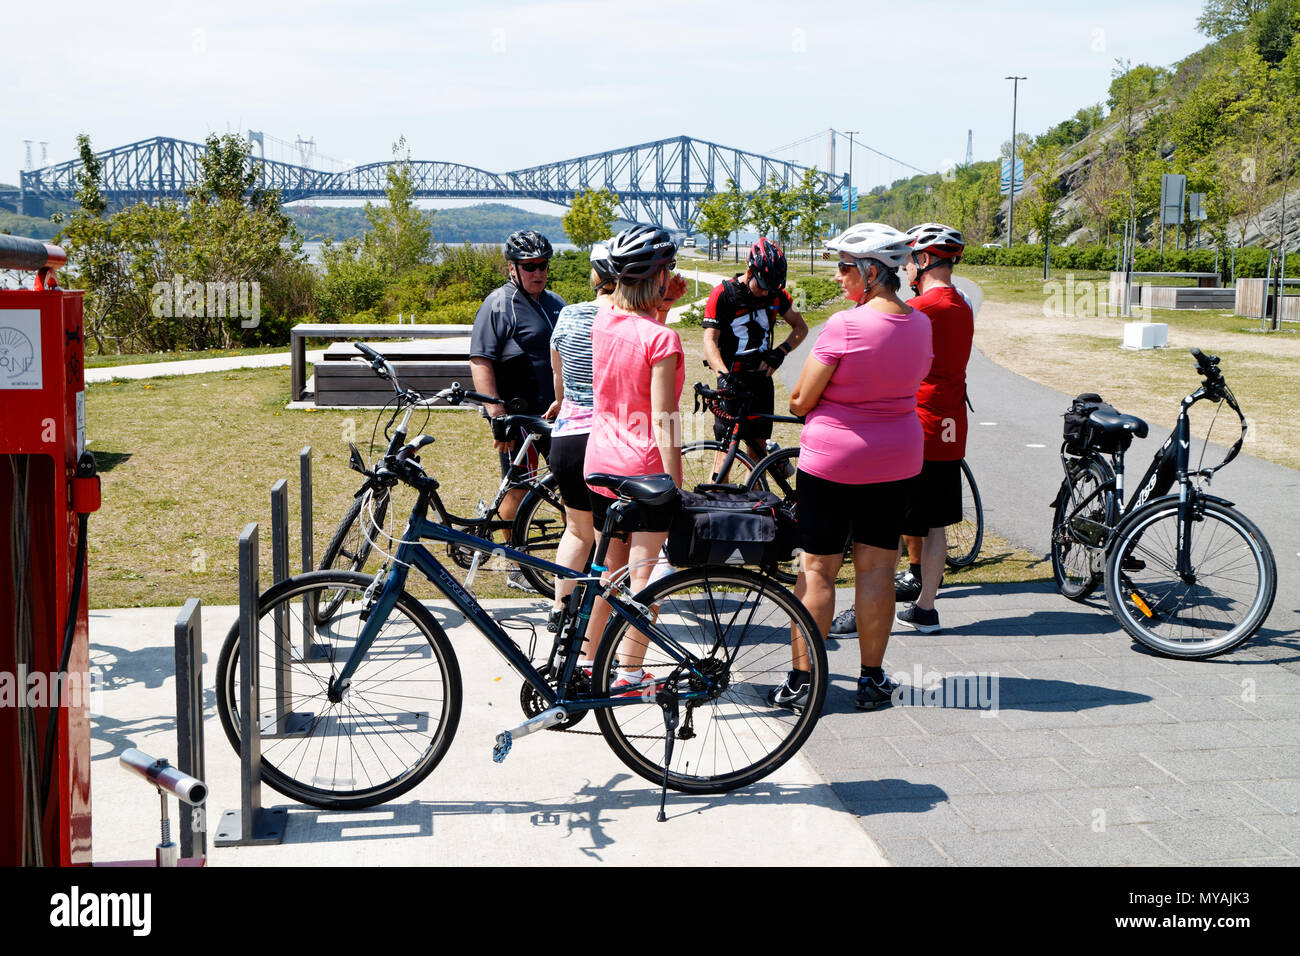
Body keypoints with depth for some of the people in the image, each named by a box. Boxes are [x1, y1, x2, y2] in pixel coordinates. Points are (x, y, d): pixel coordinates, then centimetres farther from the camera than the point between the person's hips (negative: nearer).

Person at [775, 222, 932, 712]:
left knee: (817, 570, 4)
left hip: (830, 459, -5)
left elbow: (800, 399, -15)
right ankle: (872, 679, 17)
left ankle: (801, 680, 11)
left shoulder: (844, 326, -19)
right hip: (896, 461, 5)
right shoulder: (920, 324, 1)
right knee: (877, 569, 11)